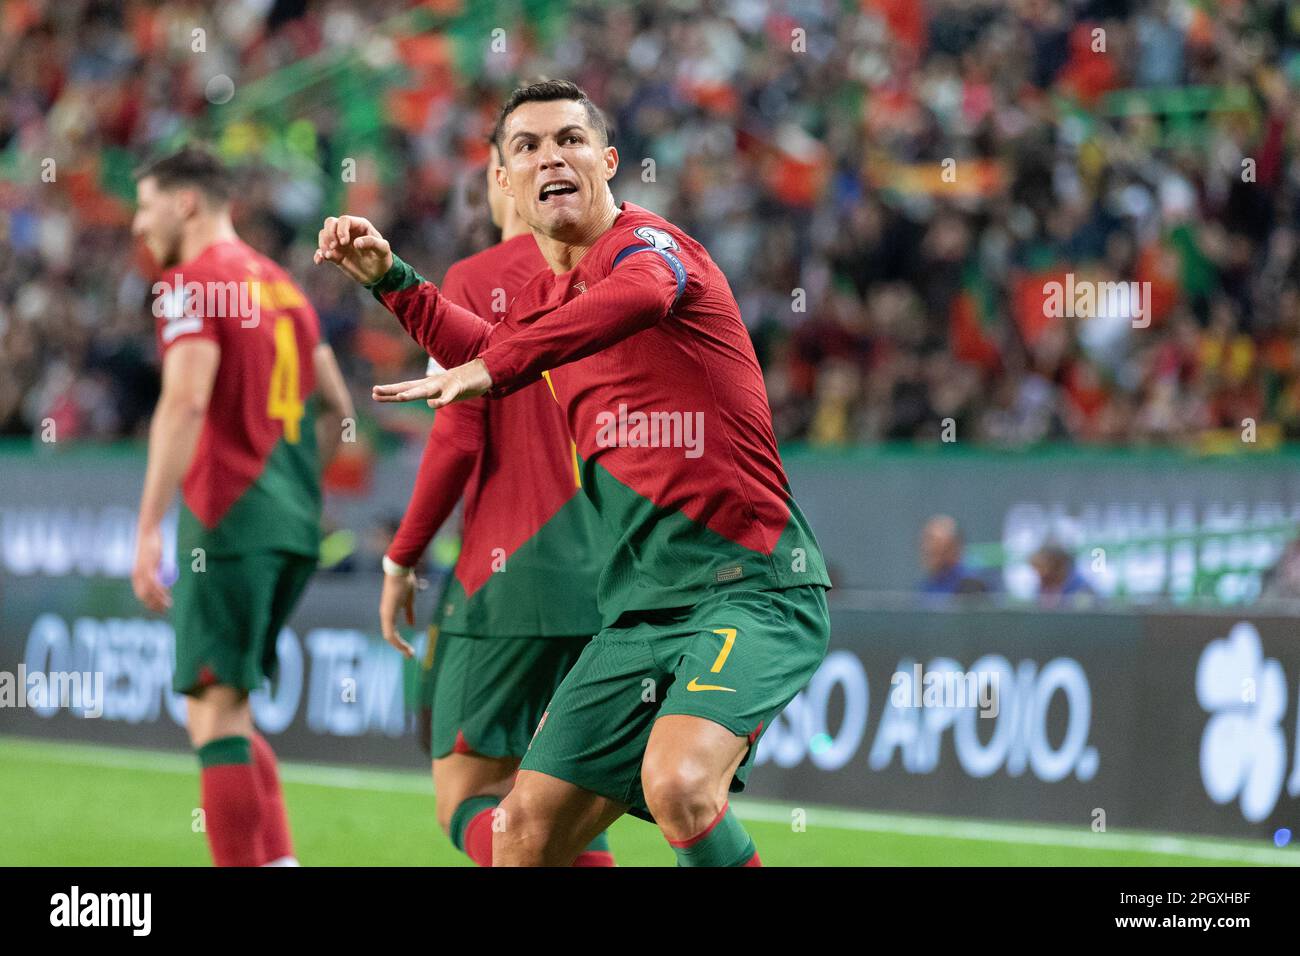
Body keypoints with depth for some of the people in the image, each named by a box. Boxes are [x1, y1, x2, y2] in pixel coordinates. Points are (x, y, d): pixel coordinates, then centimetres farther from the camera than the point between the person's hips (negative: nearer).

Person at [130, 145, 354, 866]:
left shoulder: (192, 284, -7)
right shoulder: (280, 283, 18)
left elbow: (186, 403, -20)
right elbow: (336, 406, 23)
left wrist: (148, 529, -22)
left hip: (230, 523, -8)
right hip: (294, 523, 8)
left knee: (215, 712, -6)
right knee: (224, 709, 14)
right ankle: (278, 859, 4)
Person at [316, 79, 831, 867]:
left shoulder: (645, 241, -9)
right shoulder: (547, 298, 15)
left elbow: (642, 292, -37)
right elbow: (485, 349, 40)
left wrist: (496, 367, -45)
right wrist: (389, 277, 29)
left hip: (751, 587, -8)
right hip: (642, 609, 8)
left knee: (678, 785, -33)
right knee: (527, 830, 5)